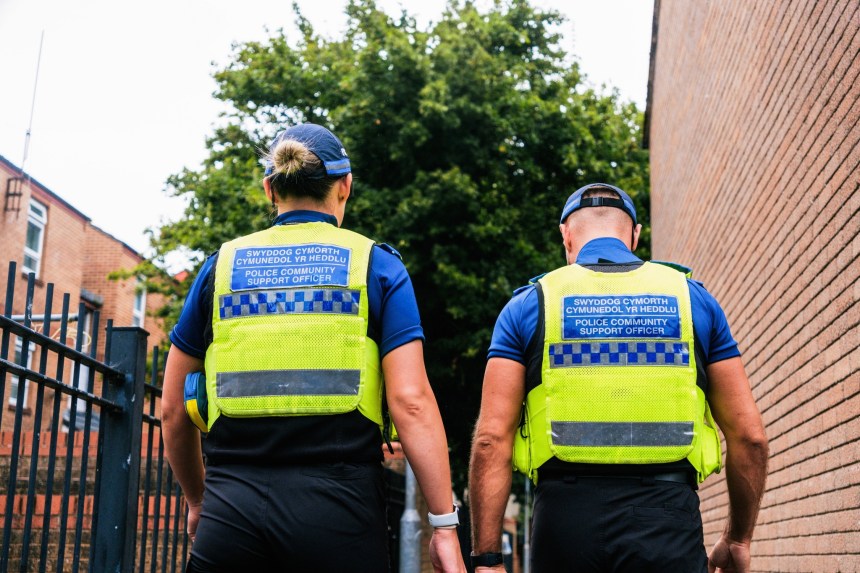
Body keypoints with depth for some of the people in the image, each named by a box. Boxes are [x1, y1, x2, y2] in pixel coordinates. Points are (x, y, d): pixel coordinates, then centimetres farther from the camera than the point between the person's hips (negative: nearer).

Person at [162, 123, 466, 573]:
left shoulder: (221, 267, 11)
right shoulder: (376, 265, 5)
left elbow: (173, 410, 15)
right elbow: (411, 401, -7)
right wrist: (444, 524, -3)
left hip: (232, 507, 2)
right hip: (338, 507, -1)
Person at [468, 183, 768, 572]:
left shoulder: (528, 305, 7)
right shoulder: (693, 299, 10)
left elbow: (491, 439, -2)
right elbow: (748, 434, 8)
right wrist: (738, 539, 19)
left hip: (565, 520, 0)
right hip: (667, 522, 0)